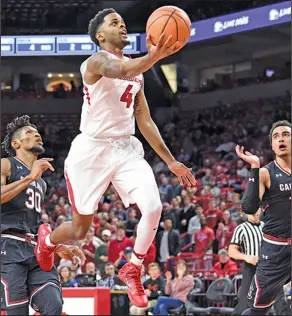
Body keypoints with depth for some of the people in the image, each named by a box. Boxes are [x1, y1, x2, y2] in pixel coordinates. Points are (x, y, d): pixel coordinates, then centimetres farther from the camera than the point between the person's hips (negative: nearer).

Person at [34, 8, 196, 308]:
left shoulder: (136, 72, 12)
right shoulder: (97, 61, -12)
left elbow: (145, 122, 16)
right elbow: (119, 70, -38)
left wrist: (171, 161, 10)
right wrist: (152, 58, -59)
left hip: (126, 149, 6)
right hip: (92, 150, -6)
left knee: (153, 208, -19)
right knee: (80, 230, 5)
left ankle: (132, 270, 3)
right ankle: (47, 239, 41)